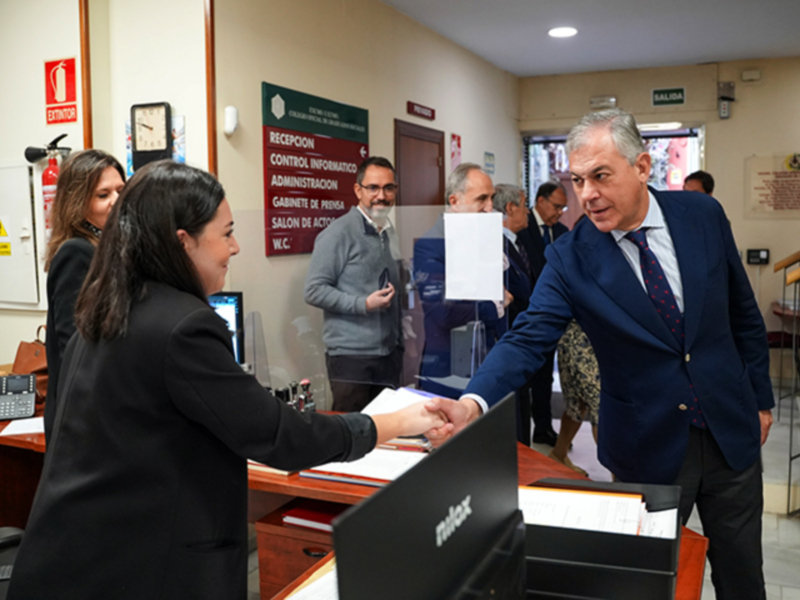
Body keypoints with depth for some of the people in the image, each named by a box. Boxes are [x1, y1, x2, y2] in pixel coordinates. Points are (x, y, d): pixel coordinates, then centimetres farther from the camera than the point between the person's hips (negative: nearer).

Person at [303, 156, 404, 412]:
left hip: (389, 353, 7)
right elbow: (314, 291, -14)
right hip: (352, 355, -7)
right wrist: (364, 304, -20)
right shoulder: (339, 233, -9)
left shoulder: (389, 232, 15)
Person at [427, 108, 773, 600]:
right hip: (648, 446, -2)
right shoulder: (570, 258, -14)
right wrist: (471, 404, -40)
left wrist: (761, 397, 10)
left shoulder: (703, 215, -6)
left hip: (731, 431, 3)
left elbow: (743, 313, 4)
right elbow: (528, 341, -23)